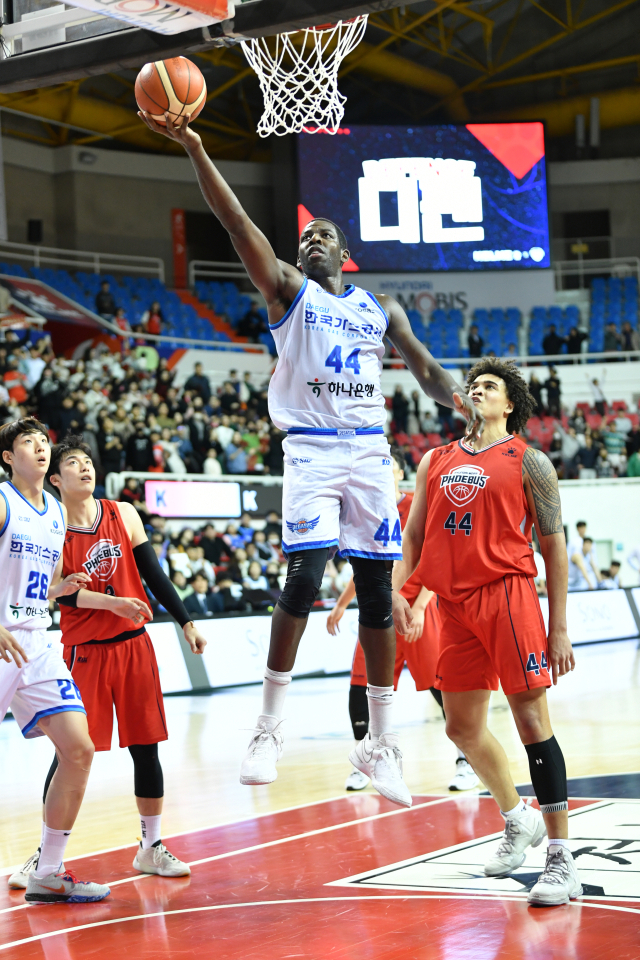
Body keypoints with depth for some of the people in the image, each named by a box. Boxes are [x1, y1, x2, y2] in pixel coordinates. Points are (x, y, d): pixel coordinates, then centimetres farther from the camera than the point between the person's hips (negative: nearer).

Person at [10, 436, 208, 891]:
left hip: (134, 646, 4)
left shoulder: (123, 514, 5)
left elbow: (154, 575, 8)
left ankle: (151, 848, 17)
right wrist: (111, 602, -24)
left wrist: (186, 623, 5)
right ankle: (46, 852, 8)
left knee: (146, 747, 6)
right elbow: (59, 591, -14)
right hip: (84, 652, -4)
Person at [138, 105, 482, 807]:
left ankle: (379, 742, 11)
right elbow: (236, 221, -5)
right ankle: (269, 727, -9)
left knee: (377, 591, 3)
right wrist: (193, 148, -17)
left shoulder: (380, 308, 17)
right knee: (303, 578, -19)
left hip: (370, 452, 4)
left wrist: (460, 400, -1)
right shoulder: (288, 291, 6)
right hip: (312, 451, -3)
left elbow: (423, 366, 22)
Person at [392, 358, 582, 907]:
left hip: (507, 595, -6)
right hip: (455, 605, 6)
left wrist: (559, 628, -5)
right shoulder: (436, 462, 16)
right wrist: (394, 590, 1)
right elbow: (413, 537, 18)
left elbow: (554, 546, 0)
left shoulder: (528, 462, 1)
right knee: (463, 726, 13)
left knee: (532, 719, -10)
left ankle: (562, 860, -5)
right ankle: (518, 820, 36)